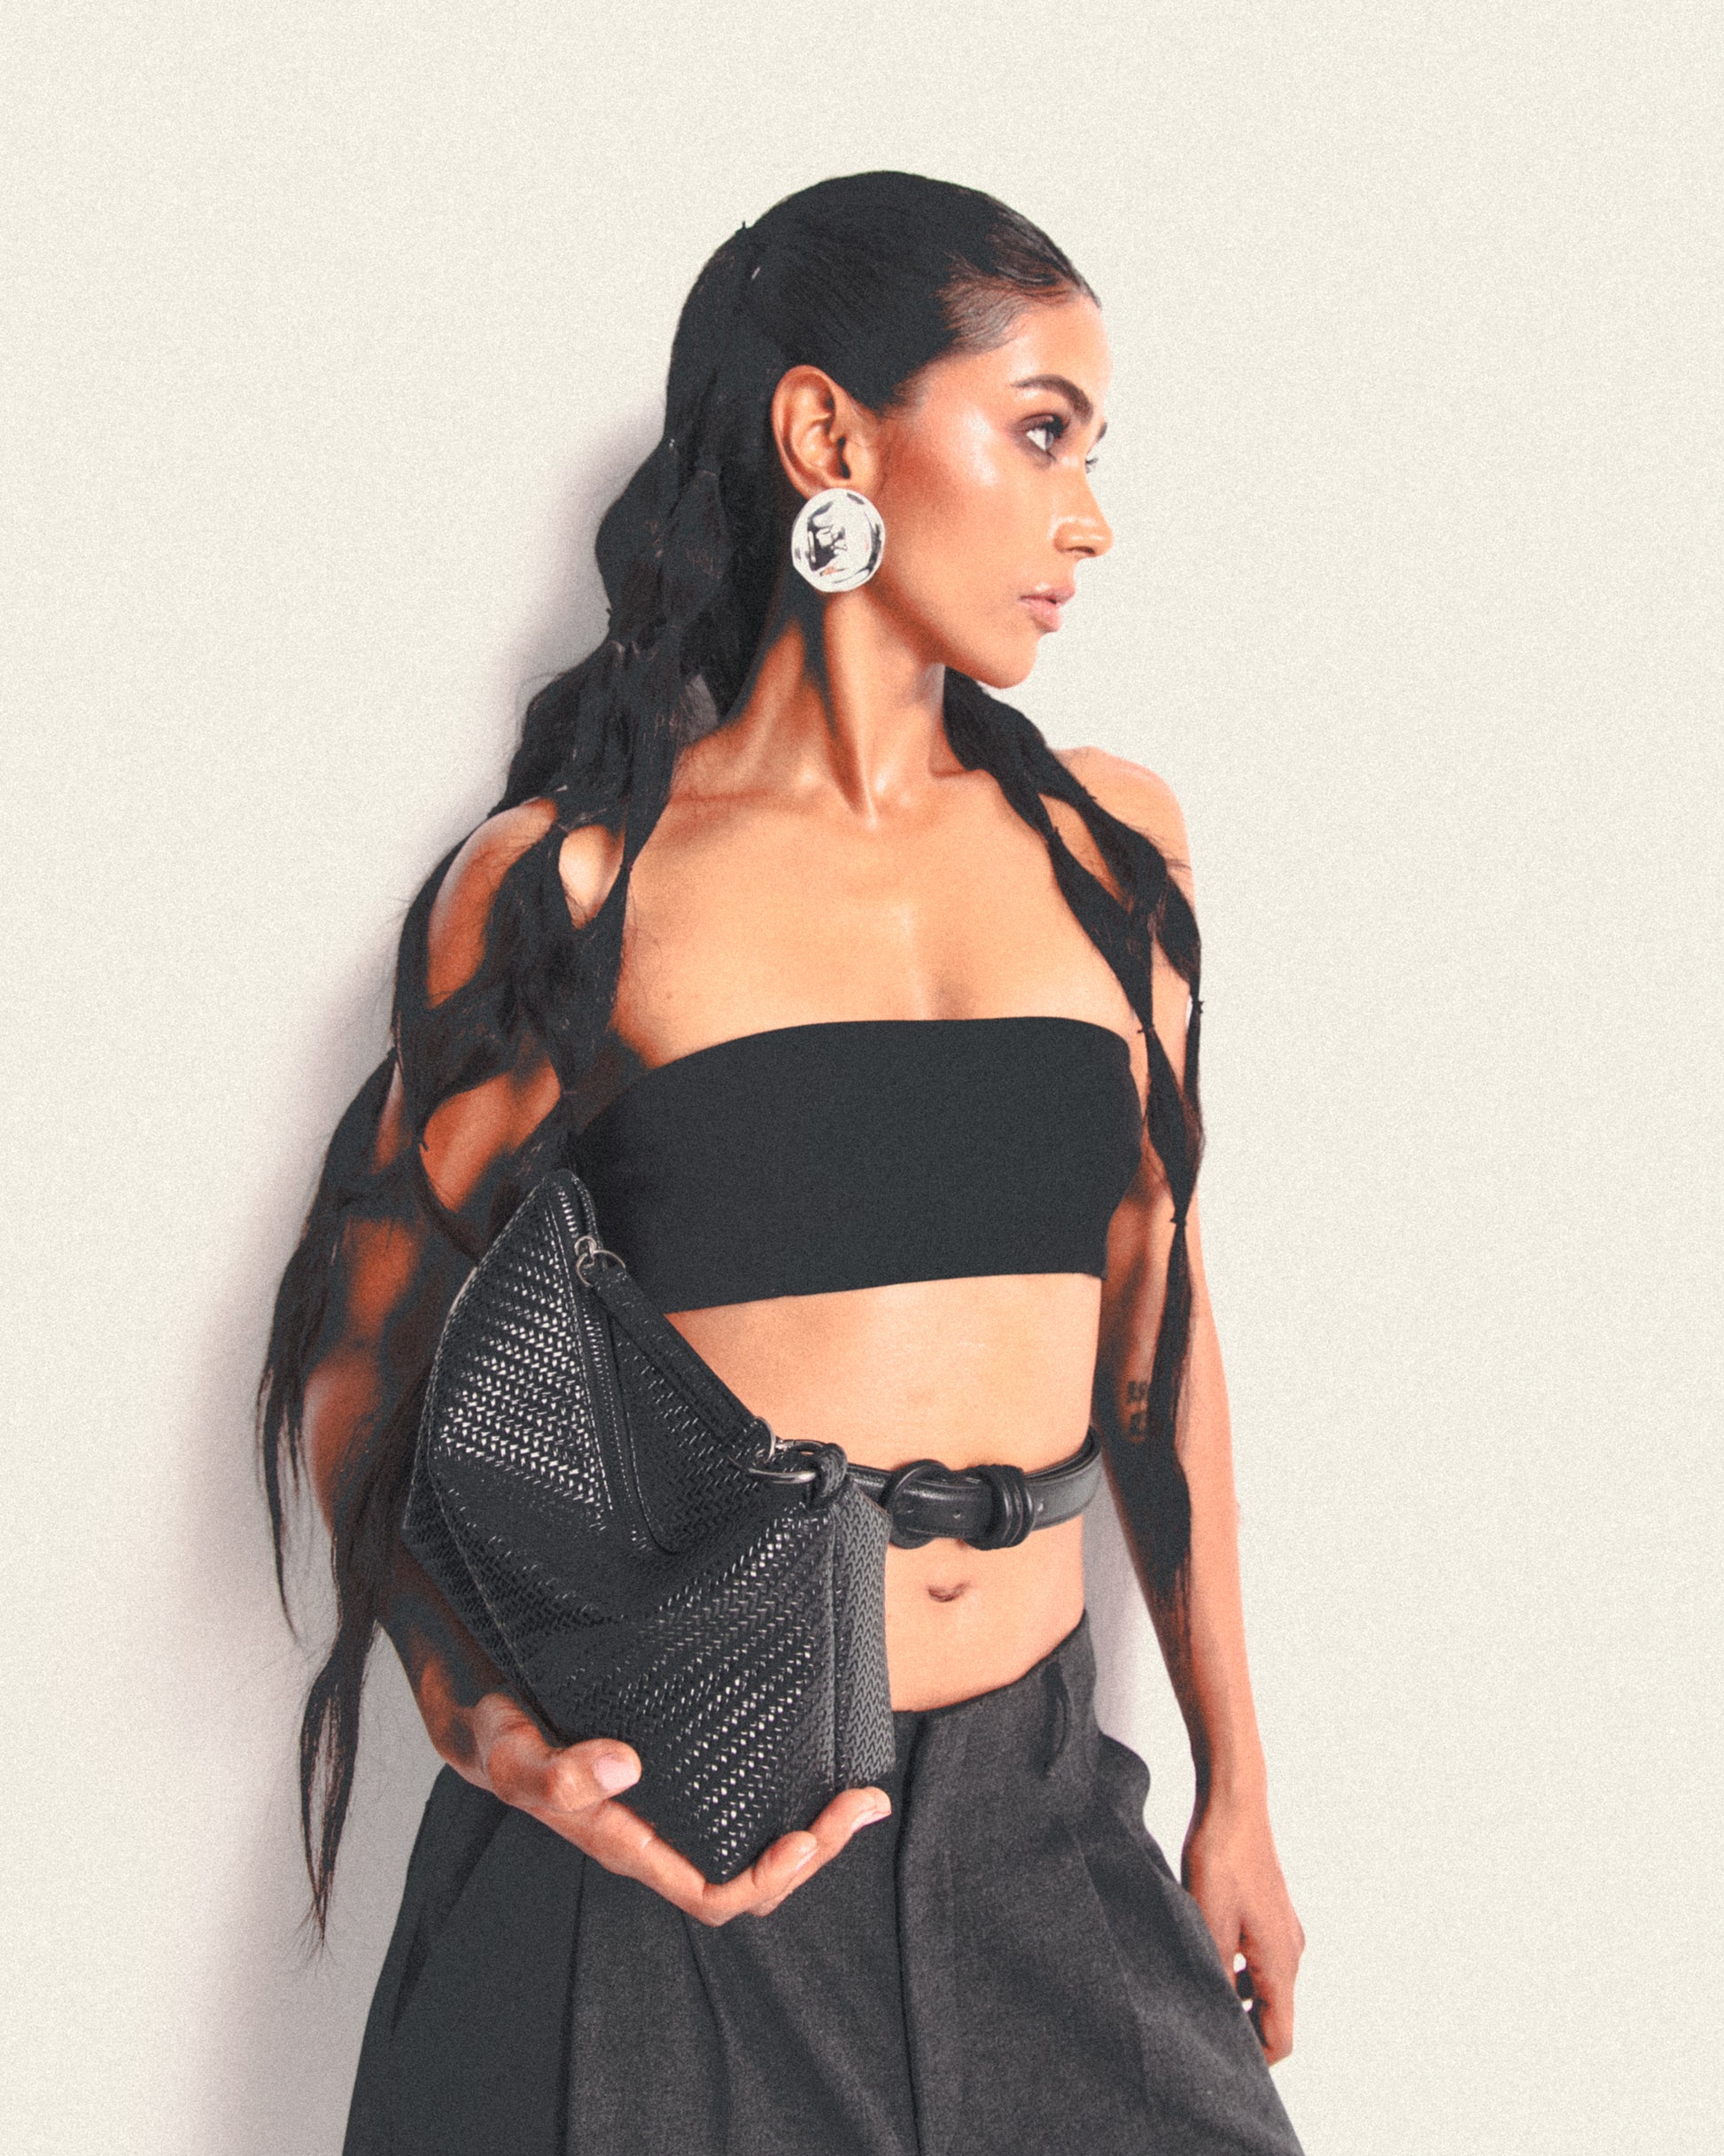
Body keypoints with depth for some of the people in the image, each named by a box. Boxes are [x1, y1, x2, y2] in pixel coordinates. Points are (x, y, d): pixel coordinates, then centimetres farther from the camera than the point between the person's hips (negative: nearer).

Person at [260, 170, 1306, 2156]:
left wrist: (1233, 1787, 15)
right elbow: (367, 1373, -1)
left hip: (1036, 1825, 4)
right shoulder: (563, 883, -5)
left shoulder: (1109, 840, 7)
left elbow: (1154, 1324, 12)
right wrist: (499, 1727, -18)